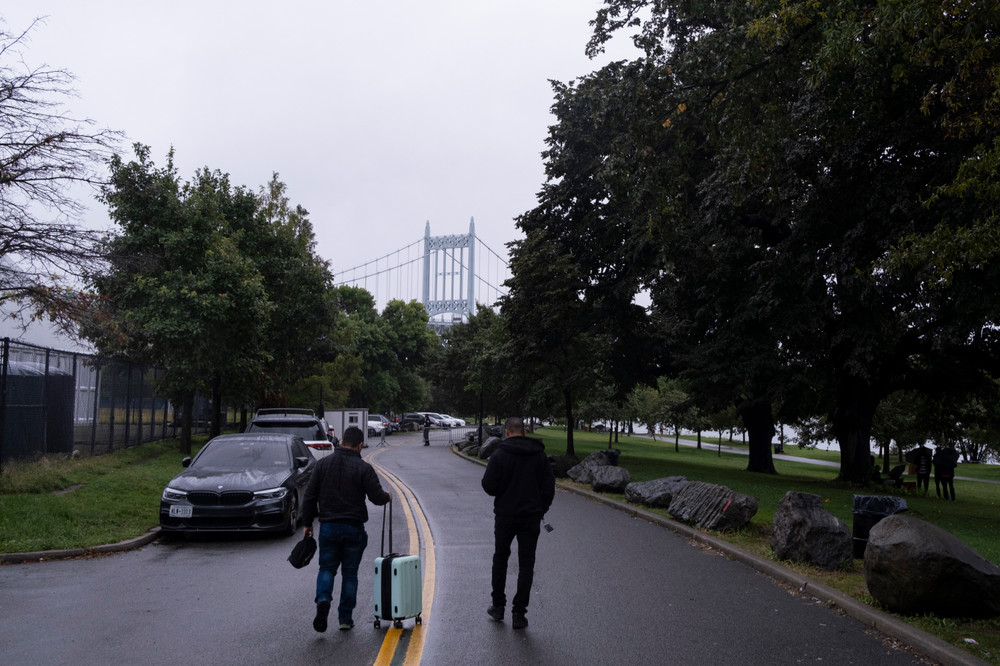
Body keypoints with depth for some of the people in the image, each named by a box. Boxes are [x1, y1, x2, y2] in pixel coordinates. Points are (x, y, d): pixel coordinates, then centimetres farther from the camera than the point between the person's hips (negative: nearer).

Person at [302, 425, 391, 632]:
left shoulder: (323, 464, 2)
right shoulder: (364, 468, -7)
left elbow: (309, 496, 2)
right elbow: (377, 497, -10)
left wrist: (307, 523, 10)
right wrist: (388, 496, 12)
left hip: (328, 527, 2)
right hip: (353, 529, -2)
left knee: (326, 569, 13)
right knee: (350, 573, 11)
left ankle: (323, 600, -14)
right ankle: (345, 618, 14)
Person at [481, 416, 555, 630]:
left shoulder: (499, 454, -10)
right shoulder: (539, 454, 0)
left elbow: (488, 486, -13)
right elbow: (549, 485, 1)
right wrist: (541, 509, 10)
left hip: (505, 515, -1)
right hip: (531, 516, 1)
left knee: (500, 559, 18)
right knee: (526, 564, 5)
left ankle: (498, 606, 24)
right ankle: (518, 613, 3)